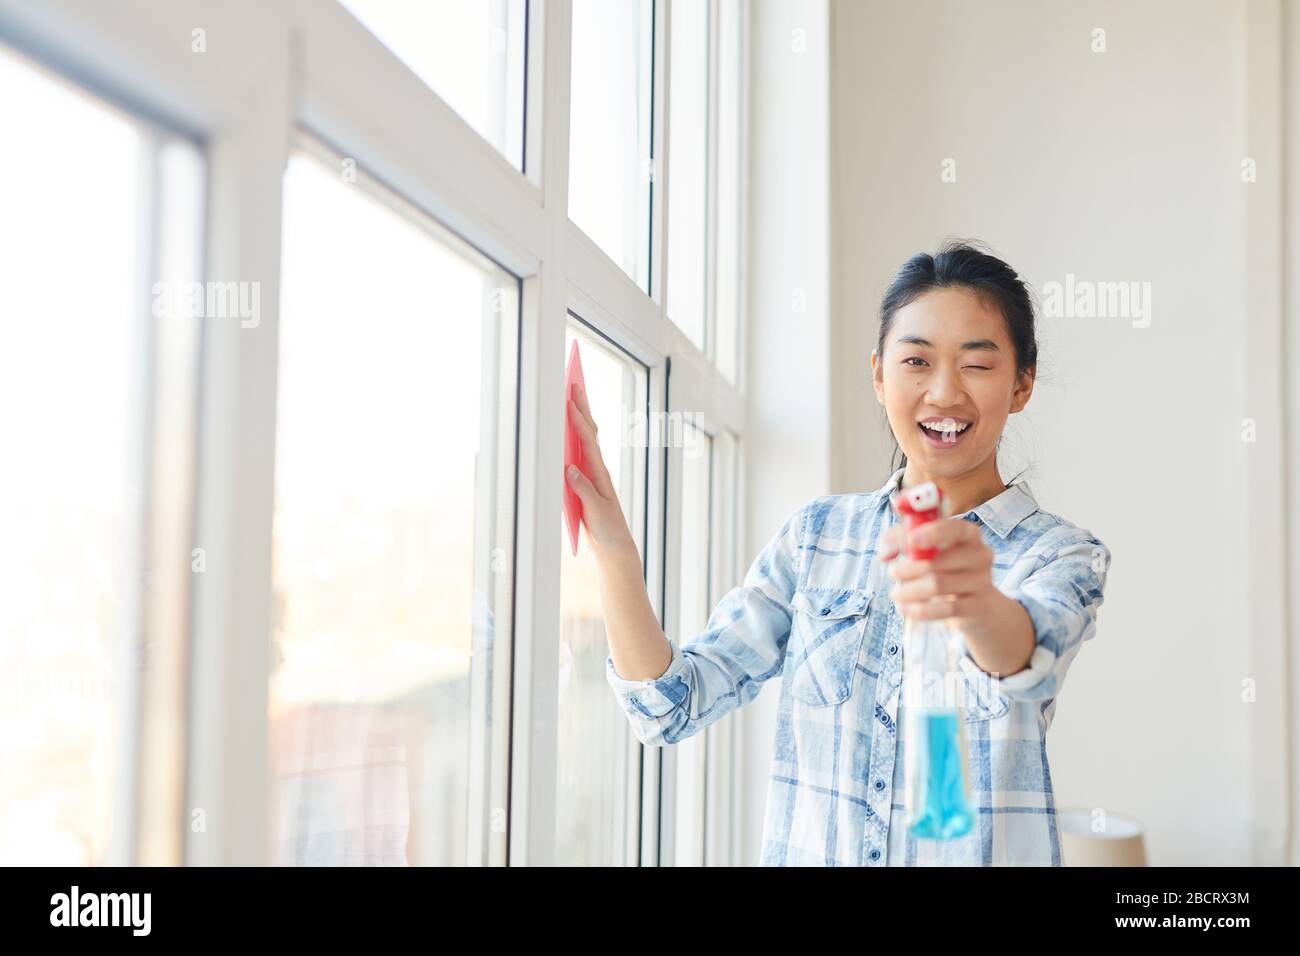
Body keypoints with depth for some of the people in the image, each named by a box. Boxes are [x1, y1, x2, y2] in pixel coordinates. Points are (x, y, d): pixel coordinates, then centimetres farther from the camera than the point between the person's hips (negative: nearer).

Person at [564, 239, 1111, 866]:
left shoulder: (1065, 555, -5)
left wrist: (980, 605, -48)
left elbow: (1026, 658, -27)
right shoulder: (816, 533, 1)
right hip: (806, 849, 3)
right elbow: (671, 706, -5)